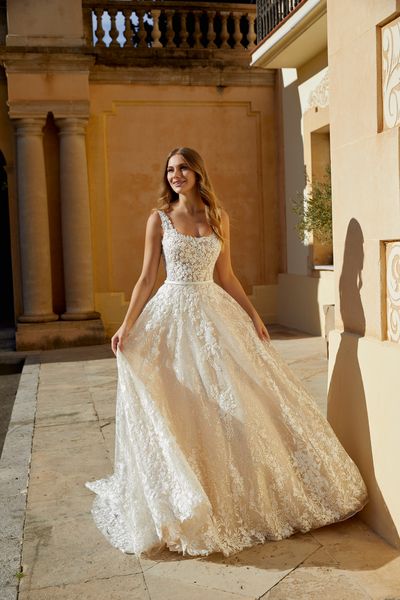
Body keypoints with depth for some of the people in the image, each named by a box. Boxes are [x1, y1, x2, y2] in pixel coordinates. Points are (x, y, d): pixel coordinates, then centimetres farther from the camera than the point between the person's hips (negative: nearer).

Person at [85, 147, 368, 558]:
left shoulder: (218, 217, 8)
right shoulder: (159, 219, 1)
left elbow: (226, 276, 11)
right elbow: (146, 278, 0)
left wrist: (253, 315, 6)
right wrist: (127, 325, -9)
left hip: (214, 313, 3)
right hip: (172, 313, -2)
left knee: (232, 403, 5)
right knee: (178, 407, 1)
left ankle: (240, 496, 24)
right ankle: (184, 503, 18)